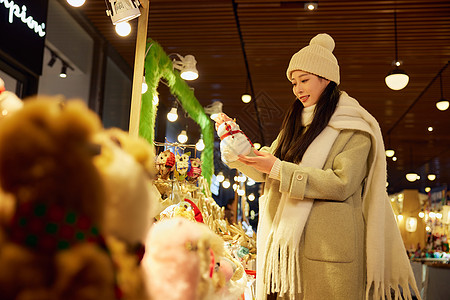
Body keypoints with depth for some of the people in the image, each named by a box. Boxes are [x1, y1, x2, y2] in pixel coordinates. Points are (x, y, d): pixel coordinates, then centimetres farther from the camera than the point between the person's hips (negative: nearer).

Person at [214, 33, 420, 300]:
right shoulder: (296, 124, 20)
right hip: (287, 245, 6)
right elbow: (263, 173, 18)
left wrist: (280, 169, -16)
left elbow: (342, 183, -15)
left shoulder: (354, 128, -2)